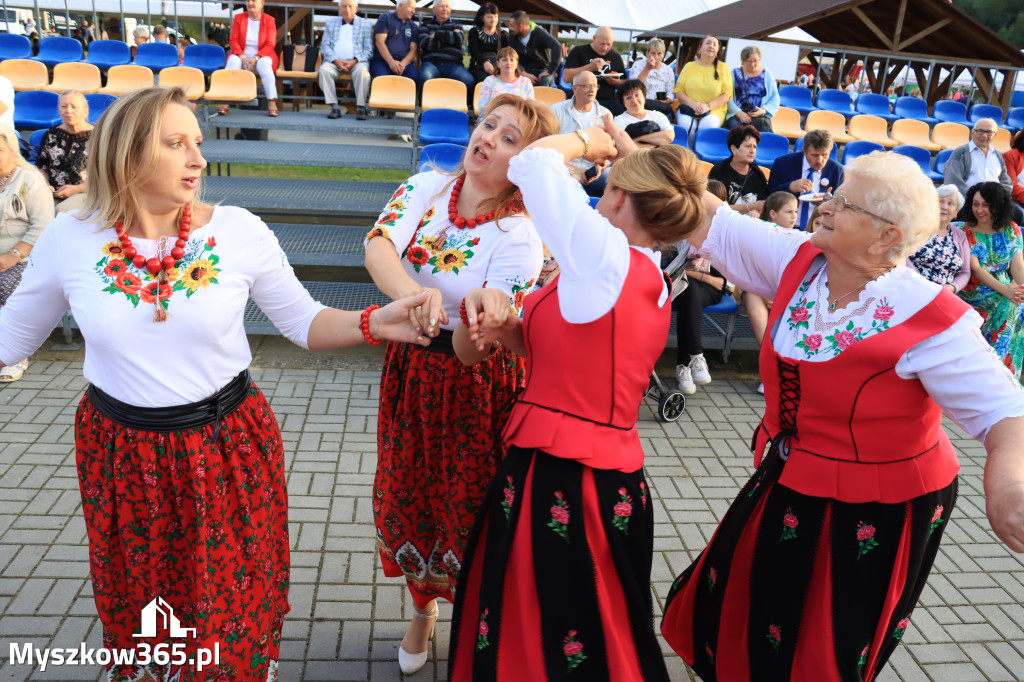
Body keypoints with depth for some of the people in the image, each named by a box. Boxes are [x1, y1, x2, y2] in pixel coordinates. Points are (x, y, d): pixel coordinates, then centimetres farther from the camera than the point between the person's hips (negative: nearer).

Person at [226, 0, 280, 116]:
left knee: (264, 63, -35)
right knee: (233, 61, -31)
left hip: (261, 56, -1)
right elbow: (233, 40, 2)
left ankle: (272, 102, -39)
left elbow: (270, 45, -5)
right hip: (241, 56, 1)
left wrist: (255, 58, -19)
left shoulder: (269, 20, 1)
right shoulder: (238, 18, 7)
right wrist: (242, 57, -17)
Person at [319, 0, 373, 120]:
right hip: (335, 60, 2)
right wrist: (336, 61, -9)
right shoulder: (331, 22, 19)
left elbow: (368, 50, 5)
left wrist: (354, 61, -12)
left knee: (362, 71, -36)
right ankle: (334, 107, -29)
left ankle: (361, 107, -30)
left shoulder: (365, 24, 13)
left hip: (357, 61, -2)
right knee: (324, 69, -31)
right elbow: (325, 45, 10)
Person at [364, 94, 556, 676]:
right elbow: (377, 245, -23)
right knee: (409, 495, 18)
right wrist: (412, 295, -42)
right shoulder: (426, 188, -5)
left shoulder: (521, 236, -18)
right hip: (411, 367, 5)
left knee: (469, 507, 9)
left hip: (475, 386, -4)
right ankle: (424, 610, 47)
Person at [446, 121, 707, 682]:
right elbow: (556, 343, 11)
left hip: (560, 483, -9)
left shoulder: (609, 257, -17)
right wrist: (502, 324, -6)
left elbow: (534, 162, -10)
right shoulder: (652, 282, 10)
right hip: (613, 482, 9)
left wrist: (585, 141, 8)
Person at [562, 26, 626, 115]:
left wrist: (616, 82, -1)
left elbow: (625, 83, 24)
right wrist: (590, 67, -14)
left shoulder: (616, 57, 18)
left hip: (608, 100, 4)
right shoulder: (579, 52, 6)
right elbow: (566, 77, -5)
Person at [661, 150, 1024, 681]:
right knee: (728, 606, 24)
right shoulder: (800, 261, -10)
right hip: (787, 481, 6)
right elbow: (711, 222, -5)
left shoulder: (929, 319, -25)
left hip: (874, 514, -5)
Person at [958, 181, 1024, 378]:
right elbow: (975, 269, -13)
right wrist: (1005, 290, -26)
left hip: (1007, 287, 3)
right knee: (1006, 305, -28)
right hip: (975, 293, -3)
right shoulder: (967, 232, -3)